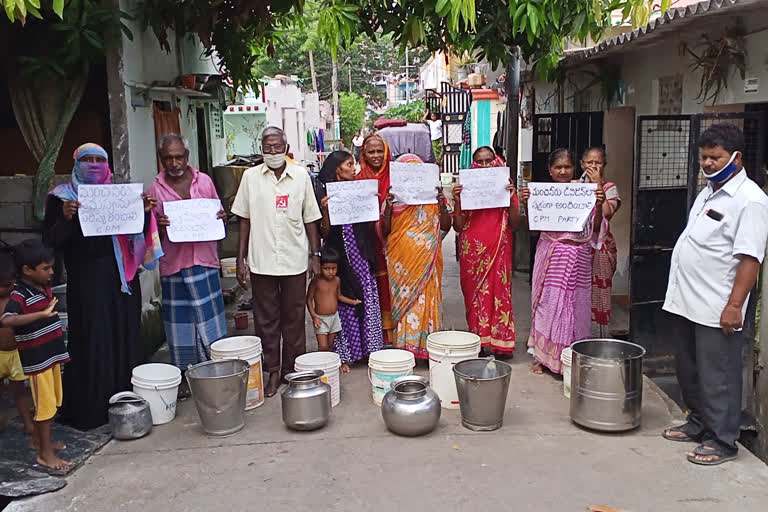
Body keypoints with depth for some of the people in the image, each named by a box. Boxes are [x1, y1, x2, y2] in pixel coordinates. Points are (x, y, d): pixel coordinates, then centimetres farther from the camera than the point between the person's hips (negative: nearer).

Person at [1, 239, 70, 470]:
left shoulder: (45, 288, 4)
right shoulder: (19, 296, -22)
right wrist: (42, 314, -47)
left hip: (52, 354, 8)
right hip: (36, 359, -8)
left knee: (51, 402, 19)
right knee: (45, 404, 0)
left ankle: (39, 439, 37)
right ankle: (45, 453, 12)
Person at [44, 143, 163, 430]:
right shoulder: (61, 197, 1)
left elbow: (135, 232, 11)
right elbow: (51, 241, -4)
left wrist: (145, 211, -7)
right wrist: (65, 218, -22)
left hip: (121, 276, 4)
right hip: (86, 279, -3)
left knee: (125, 335, 7)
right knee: (91, 341, -2)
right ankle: (88, 409, 7)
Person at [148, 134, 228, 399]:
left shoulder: (204, 181, 6)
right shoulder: (155, 189, 2)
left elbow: (218, 214, 16)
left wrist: (221, 218, -7)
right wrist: (157, 226, -18)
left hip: (205, 260, 1)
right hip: (173, 264, -1)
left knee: (211, 319, 6)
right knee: (180, 322, 6)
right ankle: (184, 377, 18)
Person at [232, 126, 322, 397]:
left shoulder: (301, 175, 2)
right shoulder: (251, 176, 2)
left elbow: (310, 219, 6)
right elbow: (245, 219, 5)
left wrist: (315, 255, 3)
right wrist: (241, 258, 2)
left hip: (295, 260, 0)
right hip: (261, 261, 0)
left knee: (294, 319, 9)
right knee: (266, 319, 7)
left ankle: (293, 370, 23)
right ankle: (273, 372, 20)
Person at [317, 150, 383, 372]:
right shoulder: (324, 193, -5)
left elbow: (370, 226, 11)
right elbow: (324, 233, -8)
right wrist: (326, 211, -24)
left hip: (362, 256, 4)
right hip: (340, 256, -4)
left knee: (368, 302, 7)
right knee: (342, 303, 2)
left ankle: (370, 349, 19)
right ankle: (343, 354, 13)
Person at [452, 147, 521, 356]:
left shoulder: (506, 187, 6)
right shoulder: (465, 188, 5)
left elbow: (515, 225, -1)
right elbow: (458, 226, 0)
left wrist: (511, 199, -12)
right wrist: (457, 201, -13)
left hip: (498, 251, 0)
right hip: (472, 251, 1)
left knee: (499, 292, -2)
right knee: (474, 294, 4)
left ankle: (500, 342, 6)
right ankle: (478, 341, 12)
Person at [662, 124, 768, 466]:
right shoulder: (709, 192, 15)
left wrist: (734, 305, -23)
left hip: (716, 309, -9)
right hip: (685, 303, 9)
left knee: (717, 378, 1)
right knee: (689, 373, 19)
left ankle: (722, 441, 13)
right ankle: (698, 424, 34)